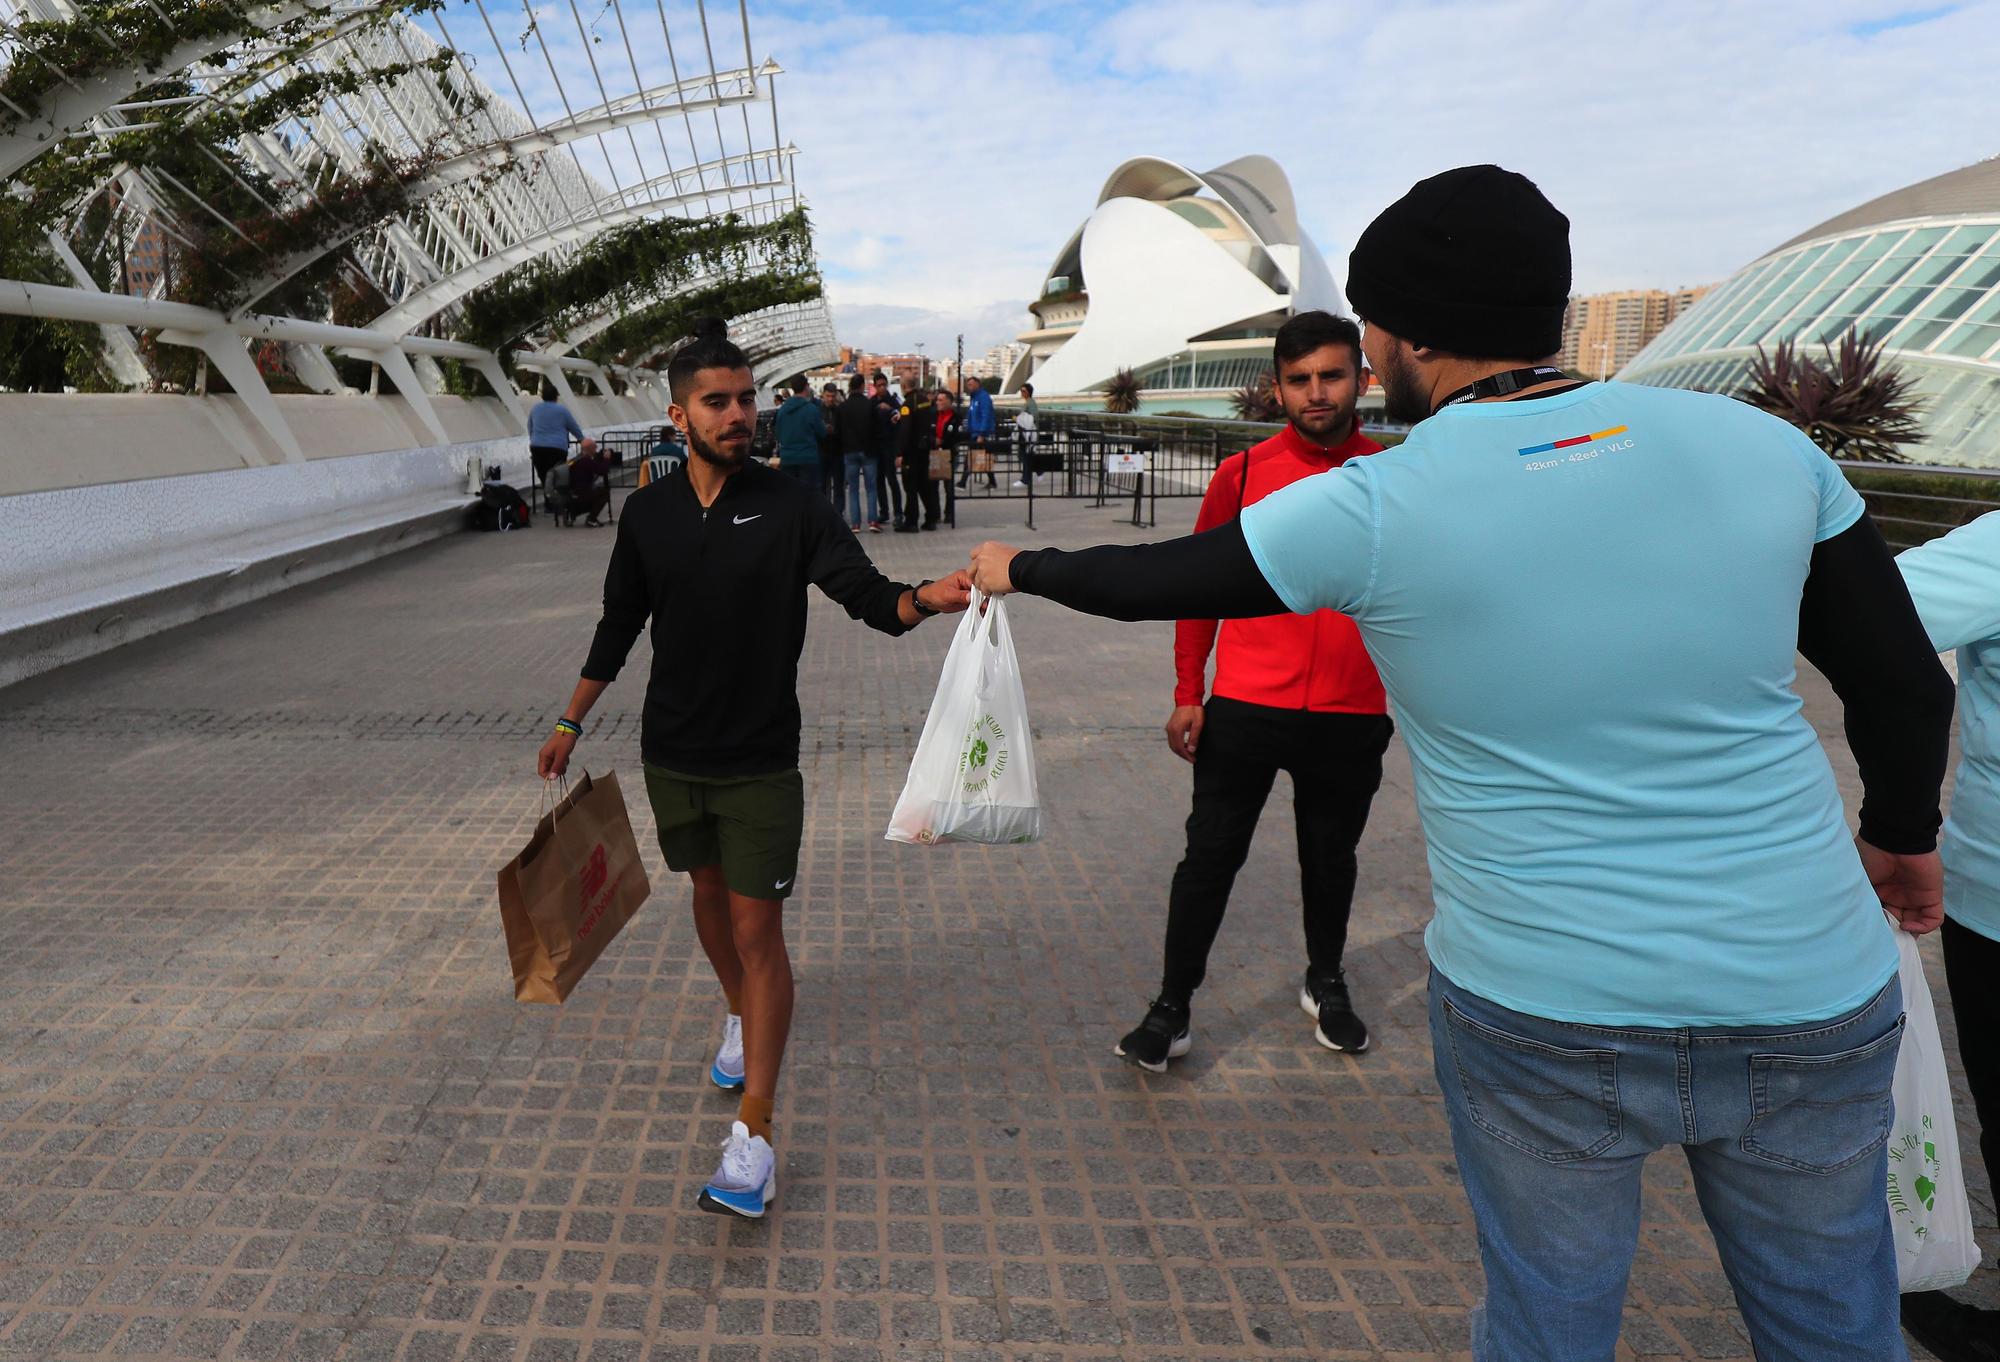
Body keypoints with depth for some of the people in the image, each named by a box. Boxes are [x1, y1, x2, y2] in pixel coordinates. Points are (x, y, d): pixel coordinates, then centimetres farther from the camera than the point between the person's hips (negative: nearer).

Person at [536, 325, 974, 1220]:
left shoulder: (793, 508, -10)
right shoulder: (648, 514, 0)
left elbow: (867, 595, -16)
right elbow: (619, 626, 11)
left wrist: (923, 599, -39)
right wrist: (571, 722, 14)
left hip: (760, 760, -4)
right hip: (674, 752, 4)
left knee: (758, 926, -4)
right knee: (709, 892, 20)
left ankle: (754, 1134, 2)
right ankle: (740, 1014, 49)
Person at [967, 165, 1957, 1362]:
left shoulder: (1372, 508, -15)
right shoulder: (1760, 443, -5)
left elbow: (1145, 581, -1)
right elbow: (1909, 686, 3)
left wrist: (1020, 566, 18)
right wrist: (1904, 836, 22)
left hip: (1543, 1016, -3)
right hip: (1814, 1004, 3)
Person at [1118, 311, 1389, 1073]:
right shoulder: (1243, 474, -2)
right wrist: (1187, 694, -1)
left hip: (1351, 715, 2)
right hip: (1244, 708, -1)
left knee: (1331, 856, 18)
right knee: (1211, 856, 3)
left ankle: (1325, 984, 41)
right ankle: (1172, 1009, 17)